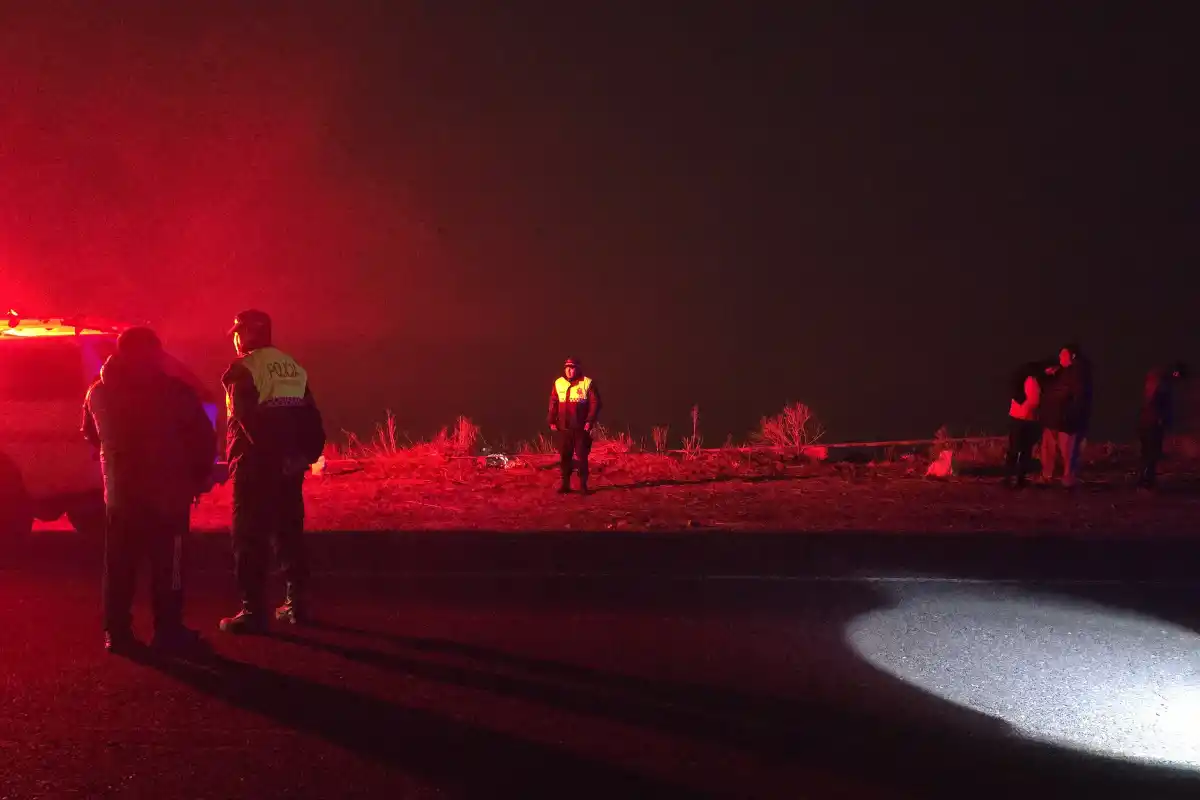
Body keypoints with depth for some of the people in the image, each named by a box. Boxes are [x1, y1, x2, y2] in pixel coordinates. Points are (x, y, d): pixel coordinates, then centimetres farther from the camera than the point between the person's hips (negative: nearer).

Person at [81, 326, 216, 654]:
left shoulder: (98, 393, 5)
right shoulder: (173, 390, -11)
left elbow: (92, 434, 18)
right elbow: (202, 436, -10)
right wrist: (201, 475, 4)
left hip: (120, 490, 5)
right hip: (167, 491, -4)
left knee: (120, 564, 10)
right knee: (167, 564, 3)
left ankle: (117, 632, 11)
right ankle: (168, 630, 4)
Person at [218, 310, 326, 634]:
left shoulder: (243, 370, -9)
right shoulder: (293, 367, 13)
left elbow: (247, 418, -20)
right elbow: (312, 419, 11)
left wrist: (268, 451, -17)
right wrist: (306, 453, 11)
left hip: (256, 464, -7)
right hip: (289, 465, 7)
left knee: (250, 537, -2)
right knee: (288, 532, 16)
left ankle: (254, 611, -2)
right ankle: (297, 602, 19)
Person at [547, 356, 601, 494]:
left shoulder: (587, 383, -4)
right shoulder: (558, 383, 6)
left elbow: (595, 403, -4)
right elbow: (553, 404, 11)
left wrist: (590, 421, -12)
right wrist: (552, 421, 4)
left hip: (581, 427, -3)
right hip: (564, 427, 3)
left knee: (582, 456, 0)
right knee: (564, 457, 6)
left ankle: (583, 484, 8)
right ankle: (565, 484, 13)